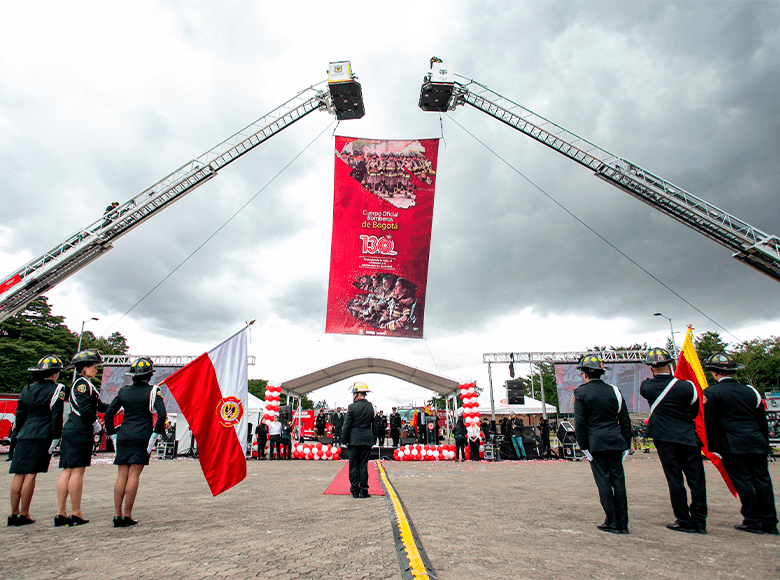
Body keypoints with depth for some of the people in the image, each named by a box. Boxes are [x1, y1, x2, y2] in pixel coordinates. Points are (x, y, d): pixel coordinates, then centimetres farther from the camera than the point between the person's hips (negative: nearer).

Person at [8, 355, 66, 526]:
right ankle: (24, 514, 3)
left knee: (19, 474, 8)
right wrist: (56, 438, -5)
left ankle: (14, 513, 13)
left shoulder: (27, 389, 13)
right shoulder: (56, 390, -6)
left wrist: (17, 436, 25)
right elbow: (56, 416, -10)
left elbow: (20, 414, 17)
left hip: (24, 435, 6)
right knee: (31, 474, -3)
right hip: (42, 436, -6)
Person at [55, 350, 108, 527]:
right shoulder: (83, 383, -10)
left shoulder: (79, 384, 21)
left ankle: (61, 514, 14)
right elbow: (84, 408, -21)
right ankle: (76, 514, 3)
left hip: (69, 431, 10)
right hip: (80, 432, -10)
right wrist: (96, 424, -10)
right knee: (78, 471, -4)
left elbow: (98, 406, 23)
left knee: (67, 471, 9)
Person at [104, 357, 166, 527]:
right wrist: (155, 435, -7)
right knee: (134, 475, 0)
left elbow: (108, 413, 10)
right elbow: (162, 414, -15)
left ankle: (117, 515, 9)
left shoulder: (123, 391, 9)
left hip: (124, 437, 4)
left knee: (122, 475, 8)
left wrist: (112, 434, 15)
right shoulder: (152, 391, -4)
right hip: (142, 437, -4)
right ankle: (127, 515, 3)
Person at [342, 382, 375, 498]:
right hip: (368, 438, 3)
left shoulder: (352, 407, -10)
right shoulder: (370, 407, 3)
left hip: (354, 439, -3)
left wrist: (345, 439, 3)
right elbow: (373, 423, 11)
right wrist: (372, 437, 19)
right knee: (364, 464, 9)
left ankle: (355, 490, 10)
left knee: (353, 465, 7)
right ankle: (363, 490, 10)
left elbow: (347, 425, -7)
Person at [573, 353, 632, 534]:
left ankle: (612, 522, 8)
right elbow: (625, 420, 9)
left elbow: (579, 422, -8)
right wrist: (626, 444, 15)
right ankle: (622, 523, 16)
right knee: (618, 479, 10)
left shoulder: (580, 392, -5)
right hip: (615, 441, 4)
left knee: (603, 480, 3)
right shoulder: (613, 391, 7)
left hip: (596, 443, -4)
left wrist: (584, 447, -3)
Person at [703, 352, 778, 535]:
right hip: (757, 444, 5)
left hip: (733, 447, -5)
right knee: (762, 480, 10)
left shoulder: (711, 392, -6)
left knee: (743, 482, 1)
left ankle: (752, 521, 7)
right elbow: (762, 421, 16)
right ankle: (769, 523, 17)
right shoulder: (750, 391, 10)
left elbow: (711, 423, -7)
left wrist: (712, 448, 1)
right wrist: (764, 445, 25)